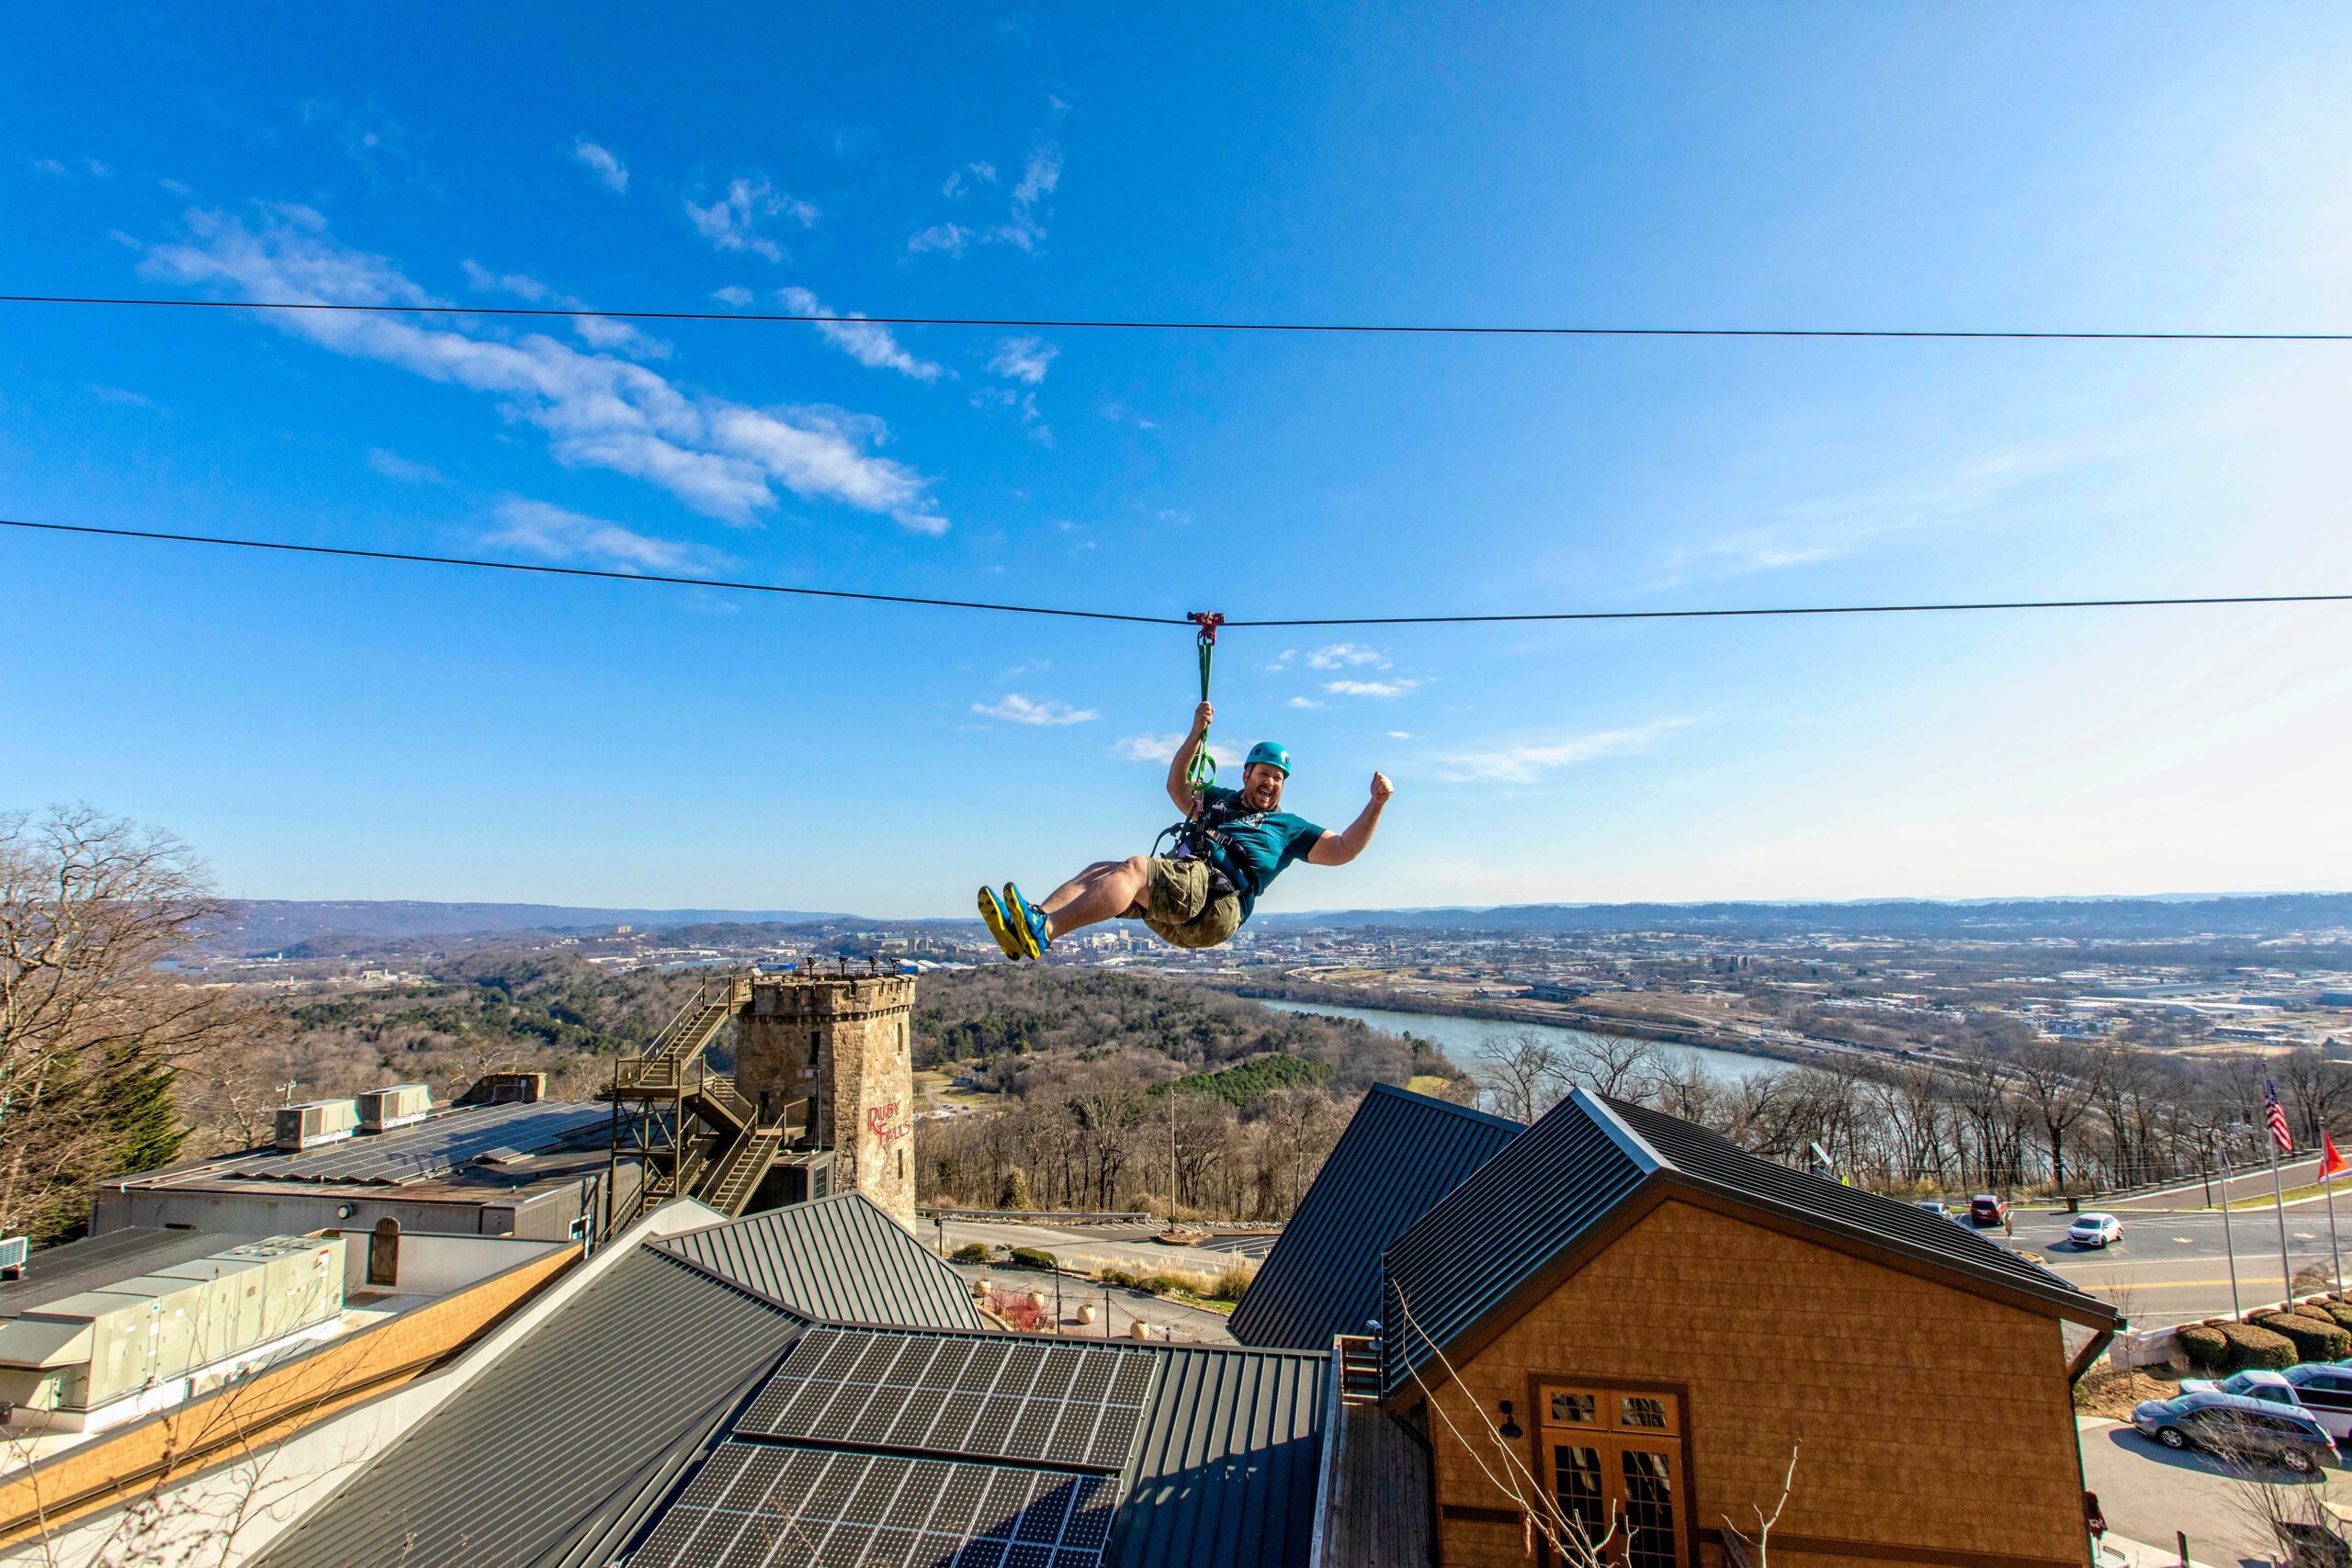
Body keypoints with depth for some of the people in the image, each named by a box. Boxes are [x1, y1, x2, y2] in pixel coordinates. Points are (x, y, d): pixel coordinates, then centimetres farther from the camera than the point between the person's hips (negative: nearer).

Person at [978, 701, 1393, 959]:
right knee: (1102, 869, -19)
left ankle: (1043, 931, -48)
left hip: (1215, 898, -6)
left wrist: (1376, 804, 3)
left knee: (1135, 867, -31)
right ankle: (1021, 925, -37)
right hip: (1177, 894, 6)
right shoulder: (1217, 800, 37)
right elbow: (1176, 786, 40)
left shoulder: (1288, 827, 24)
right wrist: (1196, 735, 29)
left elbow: (1341, 850, 15)